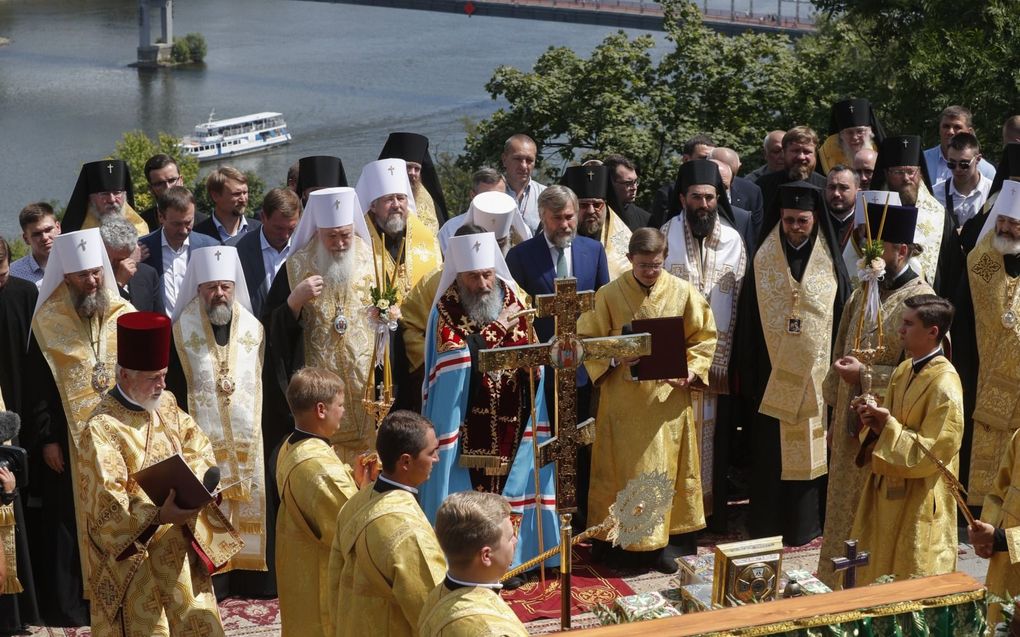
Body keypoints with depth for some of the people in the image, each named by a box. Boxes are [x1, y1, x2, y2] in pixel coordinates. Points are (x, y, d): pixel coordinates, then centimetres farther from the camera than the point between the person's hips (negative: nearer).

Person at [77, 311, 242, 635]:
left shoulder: (166, 405, 4)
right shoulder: (102, 428, -19)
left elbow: (199, 445, 9)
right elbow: (108, 501, -24)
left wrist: (190, 476, -13)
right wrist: (158, 516, -38)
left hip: (181, 545, 7)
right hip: (136, 554, -7)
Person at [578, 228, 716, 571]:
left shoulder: (683, 292, -1)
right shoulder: (609, 295, -4)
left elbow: (704, 337, 5)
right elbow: (587, 340, 0)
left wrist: (691, 371, -10)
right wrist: (612, 359, -17)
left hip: (669, 397, 1)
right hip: (624, 398, -1)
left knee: (667, 466, 6)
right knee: (628, 467, 3)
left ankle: (666, 539, 16)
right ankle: (631, 540, 13)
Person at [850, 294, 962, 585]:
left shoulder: (944, 386, -20)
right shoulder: (903, 371, 6)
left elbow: (932, 454, -22)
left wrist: (887, 427, -22)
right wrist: (875, 420, -5)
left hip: (919, 504, -8)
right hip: (888, 492, 8)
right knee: (878, 577, 16)